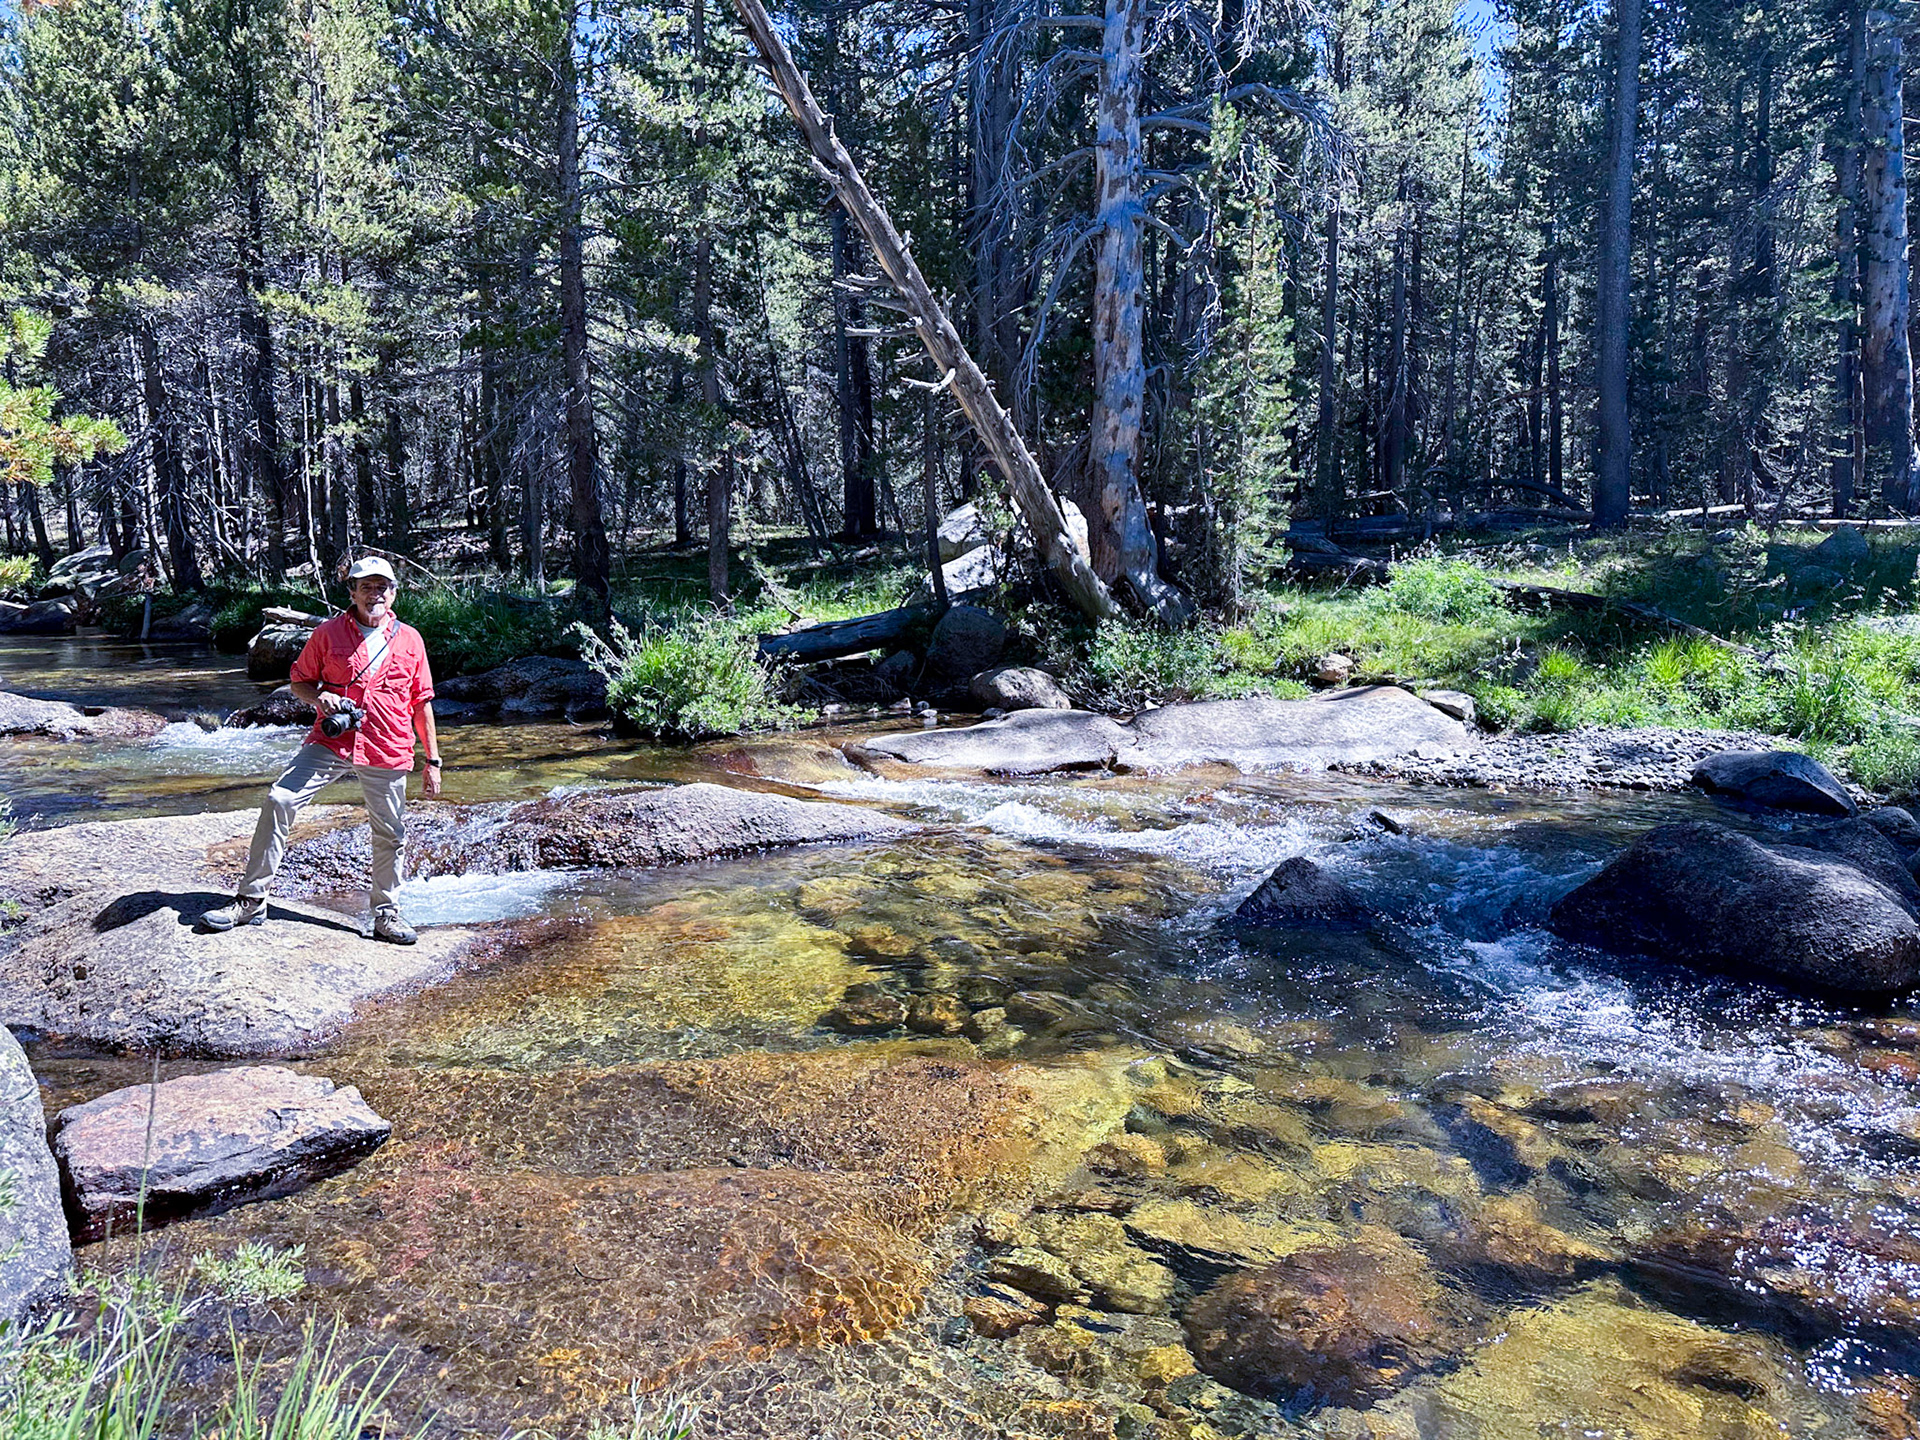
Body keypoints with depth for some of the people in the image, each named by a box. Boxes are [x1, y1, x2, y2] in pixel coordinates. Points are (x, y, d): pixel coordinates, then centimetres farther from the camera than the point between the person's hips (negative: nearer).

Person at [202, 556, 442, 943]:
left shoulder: (410, 640, 6)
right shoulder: (328, 633, 4)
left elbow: (422, 703, 9)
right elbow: (299, 679, 14)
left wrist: (433, 761, 7)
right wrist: (318, 697, -10)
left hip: (387, 752, 1)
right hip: (330, 742, 0)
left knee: (390, 834, 6)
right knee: (278, 801, -14)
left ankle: (386, 913, 24)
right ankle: (252, 899, -2)